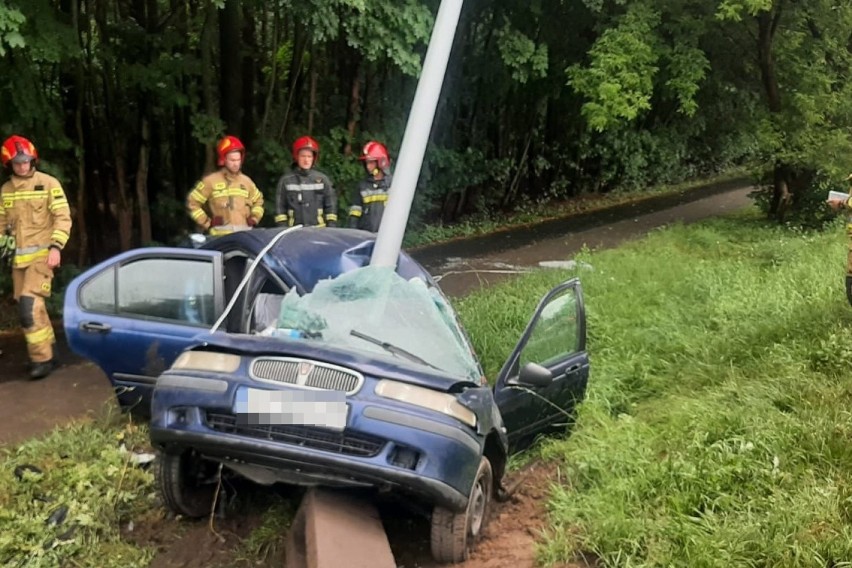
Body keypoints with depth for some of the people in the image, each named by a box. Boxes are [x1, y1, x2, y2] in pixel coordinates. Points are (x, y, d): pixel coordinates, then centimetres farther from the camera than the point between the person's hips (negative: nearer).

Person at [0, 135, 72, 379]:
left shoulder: (48, 184, -5)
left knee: (30, 304, -17)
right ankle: (48, 354, 22)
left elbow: (63, 217, -8)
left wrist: (56, 247, -17)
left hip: (42, 254, -6)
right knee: (30, 307, 10)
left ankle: (42, 358, -12)